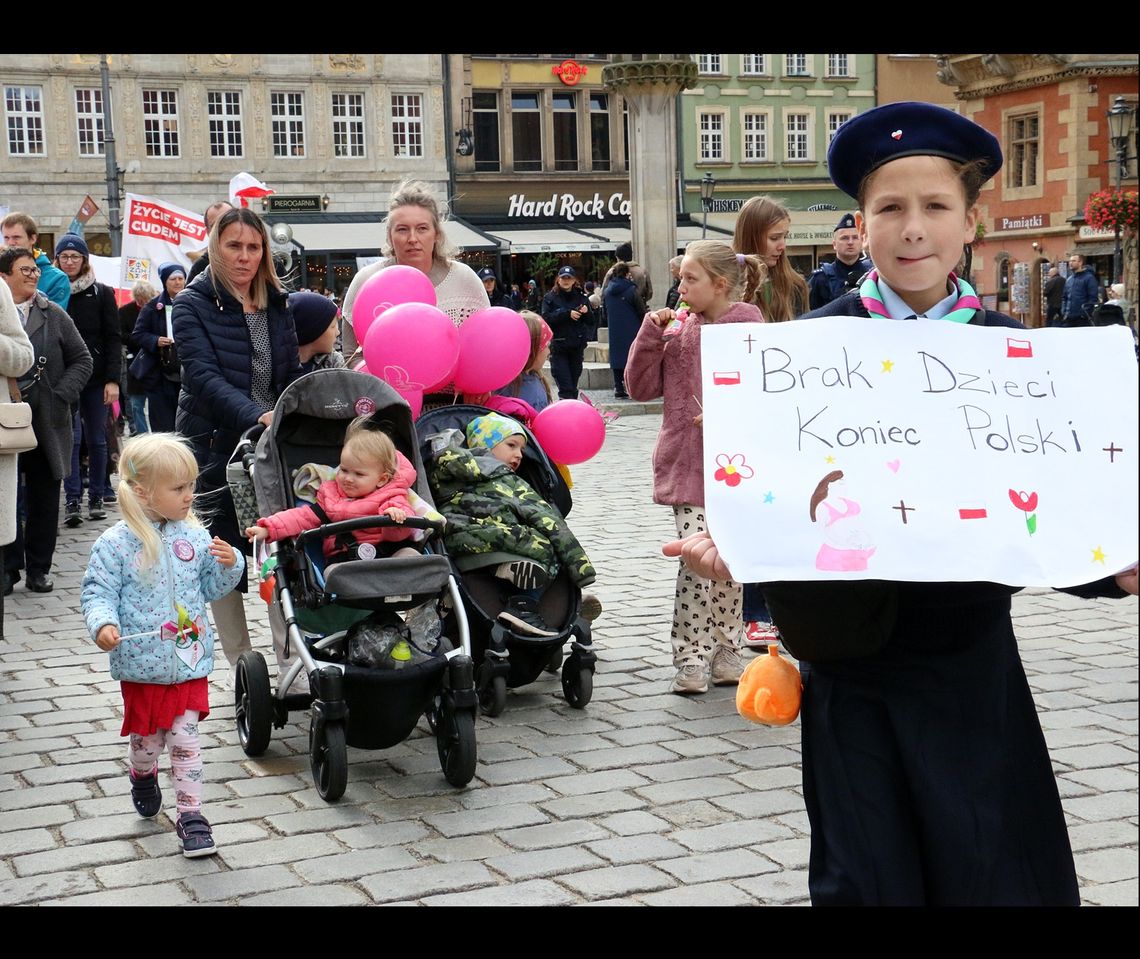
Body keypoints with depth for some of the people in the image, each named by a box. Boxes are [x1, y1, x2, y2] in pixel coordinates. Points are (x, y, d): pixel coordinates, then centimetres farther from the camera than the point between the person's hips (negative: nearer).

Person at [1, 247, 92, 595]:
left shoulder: (54, 315, 5)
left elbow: (82, 361, 7)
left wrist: (61, 395, -6)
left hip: (47, 422, 1)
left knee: (44, 498, 7)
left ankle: (39, 568, 17)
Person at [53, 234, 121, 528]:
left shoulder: (102, 294, 4)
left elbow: (113, 338, 1)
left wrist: (113, 379, -7)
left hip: (96, 379, 1)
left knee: (96, 440, 6)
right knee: (70, 439, -7)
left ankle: (96, 498, 16)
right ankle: (72, 500, -7)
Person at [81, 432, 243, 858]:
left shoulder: (194, 536, 0)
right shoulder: (116, 543, -12)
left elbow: (212, 588, 9)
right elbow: (98, 591, -9)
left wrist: (229, 565, -10)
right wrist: (102, 624, -27)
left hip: (190, 661, 2)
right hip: (142, 665, -1)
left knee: (185, 740, 1)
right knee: (146, 739, 16)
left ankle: (190, 815, 10)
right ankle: (142, 776, 49)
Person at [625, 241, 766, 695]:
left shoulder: (747, 325, -3)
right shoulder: (679, 330, 8)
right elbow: (641, 387, 8)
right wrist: (650, 334, -2)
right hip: (687, 464, 1)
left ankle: (725, 651, 22)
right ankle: (691, 657, -3)